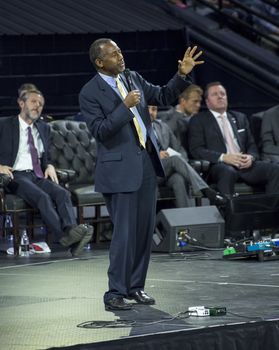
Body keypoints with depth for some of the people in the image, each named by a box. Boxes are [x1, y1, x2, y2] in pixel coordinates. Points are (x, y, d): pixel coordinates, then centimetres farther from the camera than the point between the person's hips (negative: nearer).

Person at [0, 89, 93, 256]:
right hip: (16, 175, -5)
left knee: (63, 193, -28)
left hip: (38, 175, 5)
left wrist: (49, 166, 4)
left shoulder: (44, 128, 22)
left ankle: (71, 229, -50)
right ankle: (64, 235, -50)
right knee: (43, 197, -34)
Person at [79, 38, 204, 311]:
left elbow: (163, 96, 14)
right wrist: (124, 106, -25)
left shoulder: (132, 78, 9)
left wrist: (182, 75, 0)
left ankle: (135, 286, 19)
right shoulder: (90, 93, -10)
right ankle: (114, 294, -2)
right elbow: (100, 131, -17)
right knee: (125, 233, -9)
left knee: (145, 230, 9)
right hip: (120, 168, -7)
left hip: (147, 164, 7)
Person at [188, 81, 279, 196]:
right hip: (219, 166, -4)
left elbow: (251, 145, 23)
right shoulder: (198, 121, 10)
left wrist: (251, 157, -3)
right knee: (228, 172, -41)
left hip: (245, 165, 5)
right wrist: (223, 157, -15)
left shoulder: (240, 118, 25)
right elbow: (196, 150, -1)